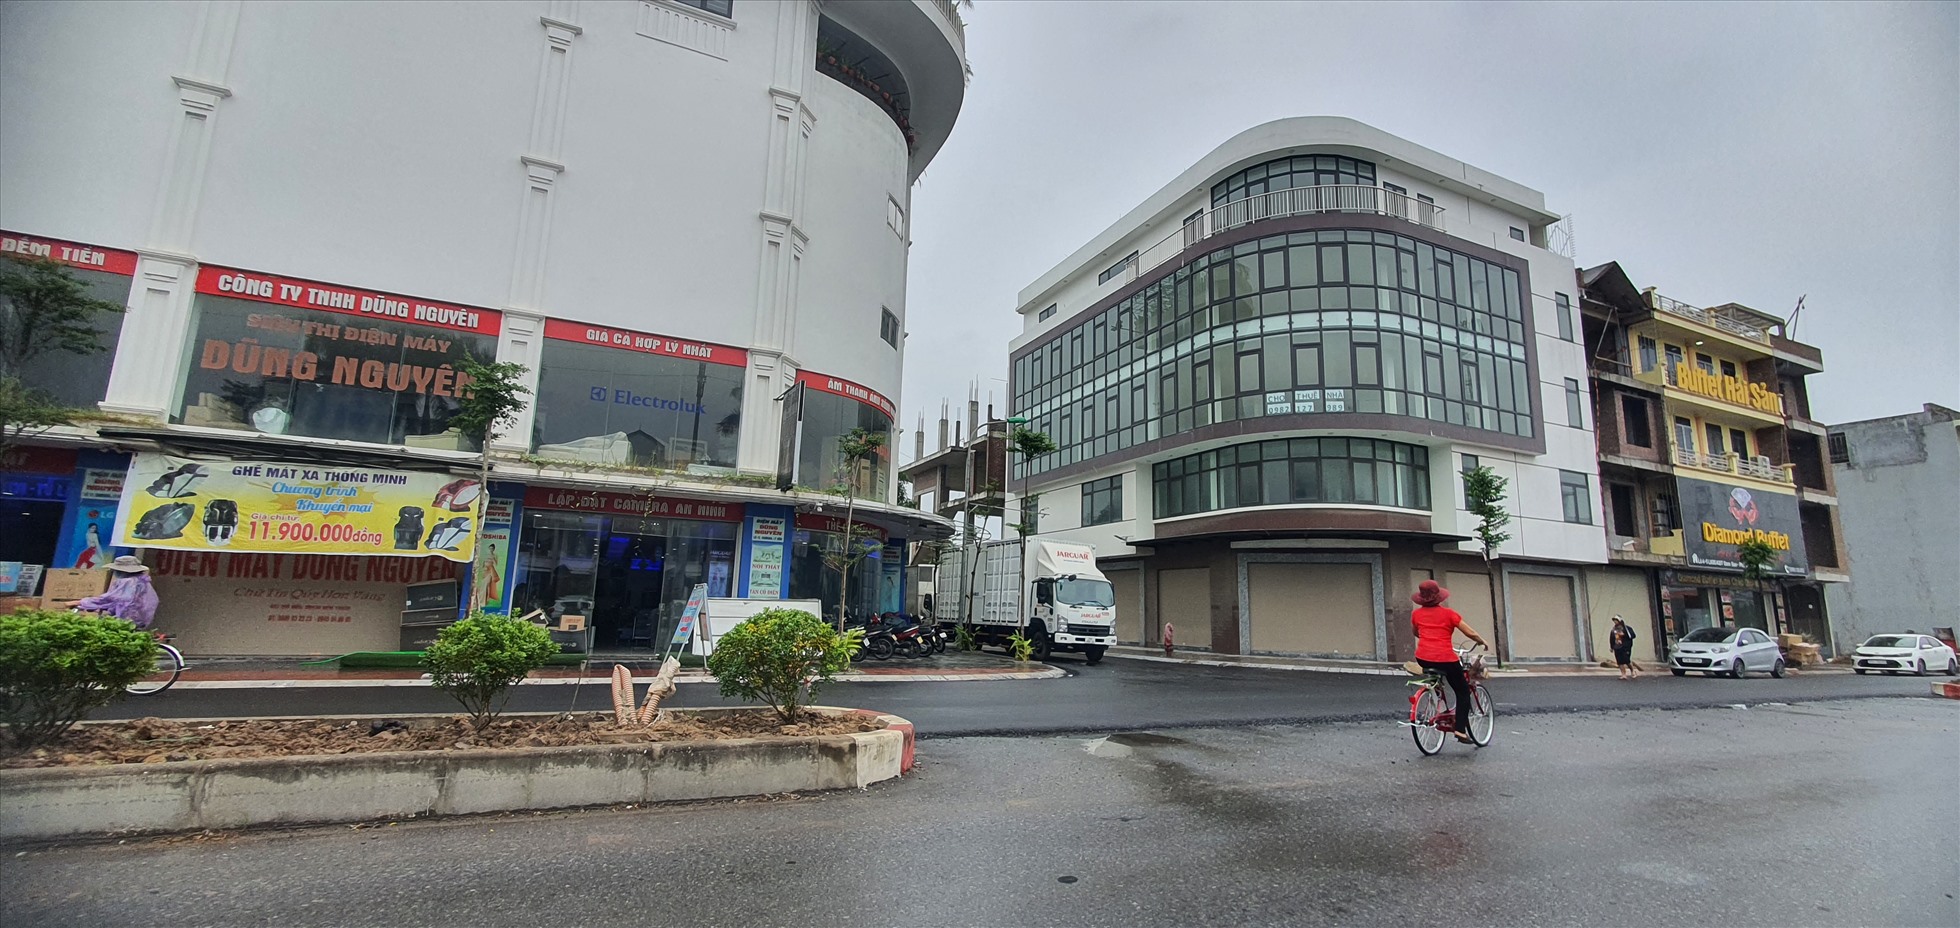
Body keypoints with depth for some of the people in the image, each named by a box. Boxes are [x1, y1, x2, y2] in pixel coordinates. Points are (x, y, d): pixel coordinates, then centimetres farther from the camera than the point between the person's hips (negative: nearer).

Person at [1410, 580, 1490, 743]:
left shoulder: (1416, 614, 8)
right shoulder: (1448, 613, -1)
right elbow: (1470, 633, 1)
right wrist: (1483, 642, 21)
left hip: (1423, 659, 4)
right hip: (1445, 659, -4)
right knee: (1463, 692, 13)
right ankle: (1460, 731, 2)